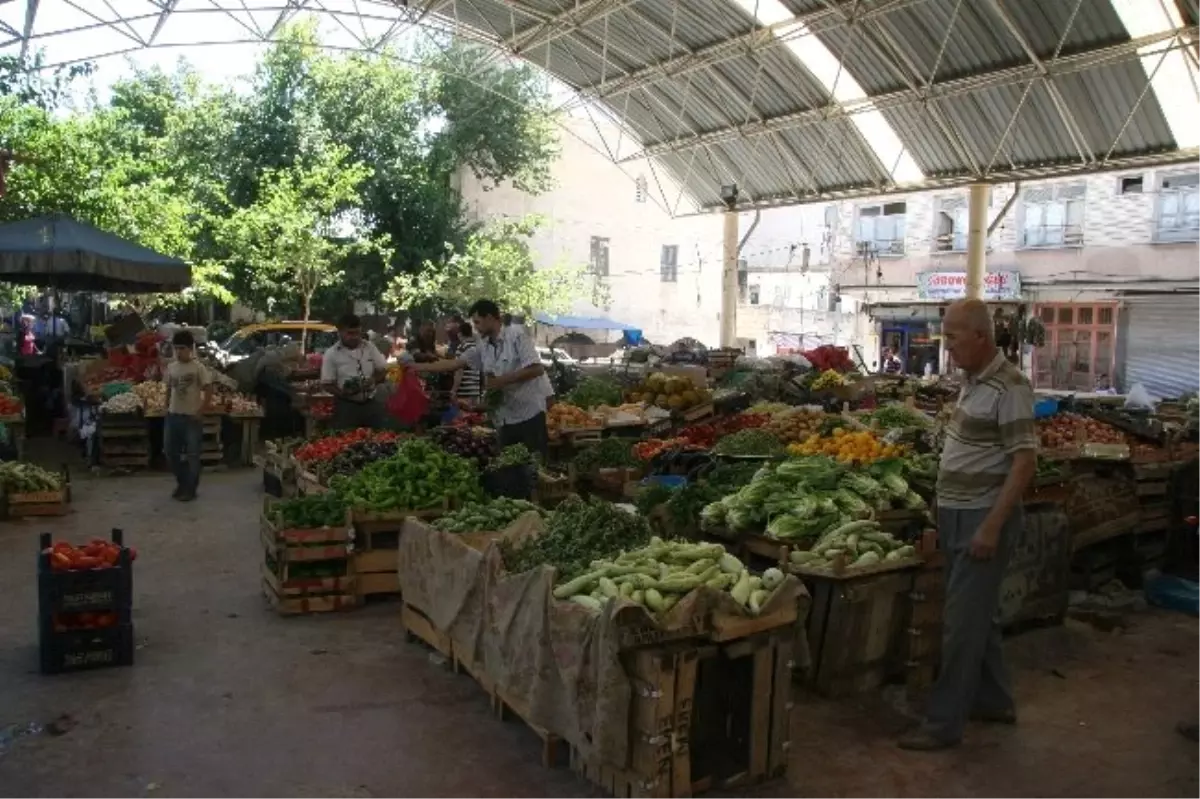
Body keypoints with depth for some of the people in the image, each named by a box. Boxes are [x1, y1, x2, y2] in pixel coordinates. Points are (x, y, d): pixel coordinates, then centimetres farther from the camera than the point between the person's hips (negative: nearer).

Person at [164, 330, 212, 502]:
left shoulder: (198, 367, -10)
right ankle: (181, 482, 29)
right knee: (170, 452, 11)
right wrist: (167, 409, 10)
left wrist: (200, 412, -14)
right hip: (173, 416, 6)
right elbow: (169, 389, 17)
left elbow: (209, 391, -11)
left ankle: (190, 489, 13)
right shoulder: (171, 367, 7)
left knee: (192, 454, 1)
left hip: (192, 417, -6)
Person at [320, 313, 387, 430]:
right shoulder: (331, 354, -6)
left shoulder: (369, 347, 4)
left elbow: (383, 370, 10)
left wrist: (374, 380, -11)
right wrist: (343, 393, -24)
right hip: (346, 407, -4)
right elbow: (327, 384, -6)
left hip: (370, 404, 4)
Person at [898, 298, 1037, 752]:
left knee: (962, 622, -3)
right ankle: (994, 702, 33)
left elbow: (1025, 461, -21)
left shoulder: (1008, 387, -18)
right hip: (957, 517, 9)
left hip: (983, 519, -9)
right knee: (978, 613, 19)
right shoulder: (974, 381, 10)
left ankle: (944, 723, 5)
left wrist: (992, 526, -24)